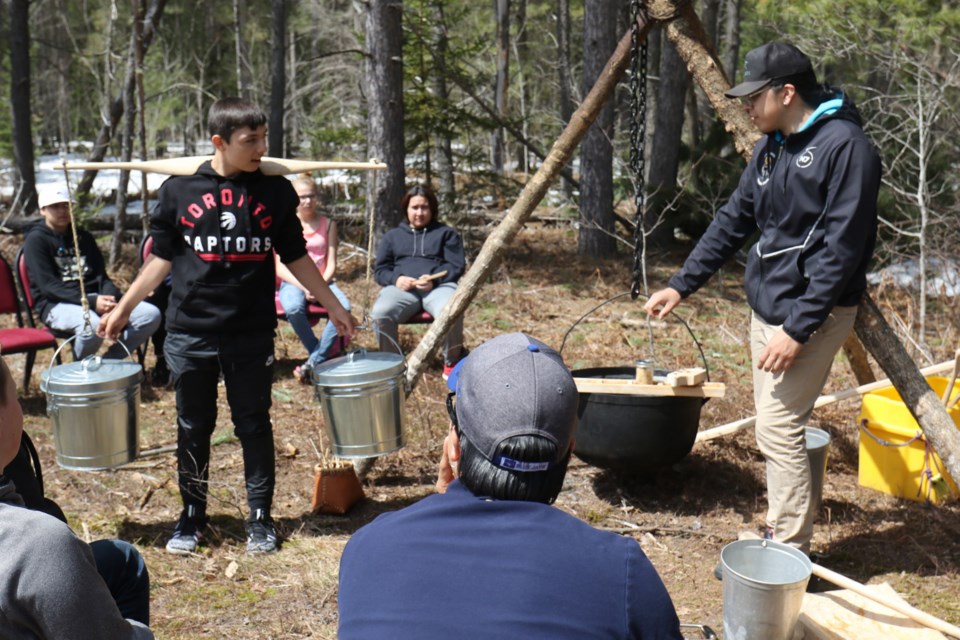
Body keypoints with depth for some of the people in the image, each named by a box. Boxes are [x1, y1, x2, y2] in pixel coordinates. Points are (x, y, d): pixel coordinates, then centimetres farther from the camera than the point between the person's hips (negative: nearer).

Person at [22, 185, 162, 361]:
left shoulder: (83, 237, 19)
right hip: (57, 305, -6)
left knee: (151, 314, -16)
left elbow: (102, 275, 14)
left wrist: (110, 297, -11)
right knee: (92, 324, -40)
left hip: (94, 298, 6)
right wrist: (92, 301, -22)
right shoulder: (36, 239, 0)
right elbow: (48, 286, -10)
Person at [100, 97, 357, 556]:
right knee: (193, 428, 12)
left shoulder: (275, 191, 0)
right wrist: (123, 308, 4)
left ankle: (260, 517, 23)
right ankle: (192, 515, 29)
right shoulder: (179, 190, -1)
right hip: (190, 333, 0)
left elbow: (295, 257, 8)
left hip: (252, 334, 0)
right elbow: (162, 259, 6)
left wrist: (333, 306, 7)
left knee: (254, 426, 8)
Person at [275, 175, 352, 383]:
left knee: (343, 307, -31)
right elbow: (280, 267, -3)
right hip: (293, 283, -2)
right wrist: (304, 287, -17)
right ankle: (326, 357, -17)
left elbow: (331, 264, 4)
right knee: (293, 308, -37)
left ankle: (314, 362, -22)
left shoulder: (328, 224, 10)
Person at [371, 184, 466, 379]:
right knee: (380, 312, -34)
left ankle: (452, 363, -16)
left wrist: (434, 280, -13)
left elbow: (457, 266, 8)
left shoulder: (446, 233, 22)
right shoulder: (393, 236, 27)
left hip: (439, 286, -1)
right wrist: (395, 279, -7)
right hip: (402, 288, 1)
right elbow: (380, 269, 17)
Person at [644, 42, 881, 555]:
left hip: (813, 314, -8)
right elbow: (733, 222, 16)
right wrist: (681, 285, 13)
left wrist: (798, 330, -22)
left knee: (779, 429, -10)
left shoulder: (845, 146, -17)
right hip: (766, 307, 9)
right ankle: (779, 536, 22)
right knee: (772, 427, 11)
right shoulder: (771, 147, 10)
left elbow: (841, 250, -21)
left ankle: (792, 557, 1)